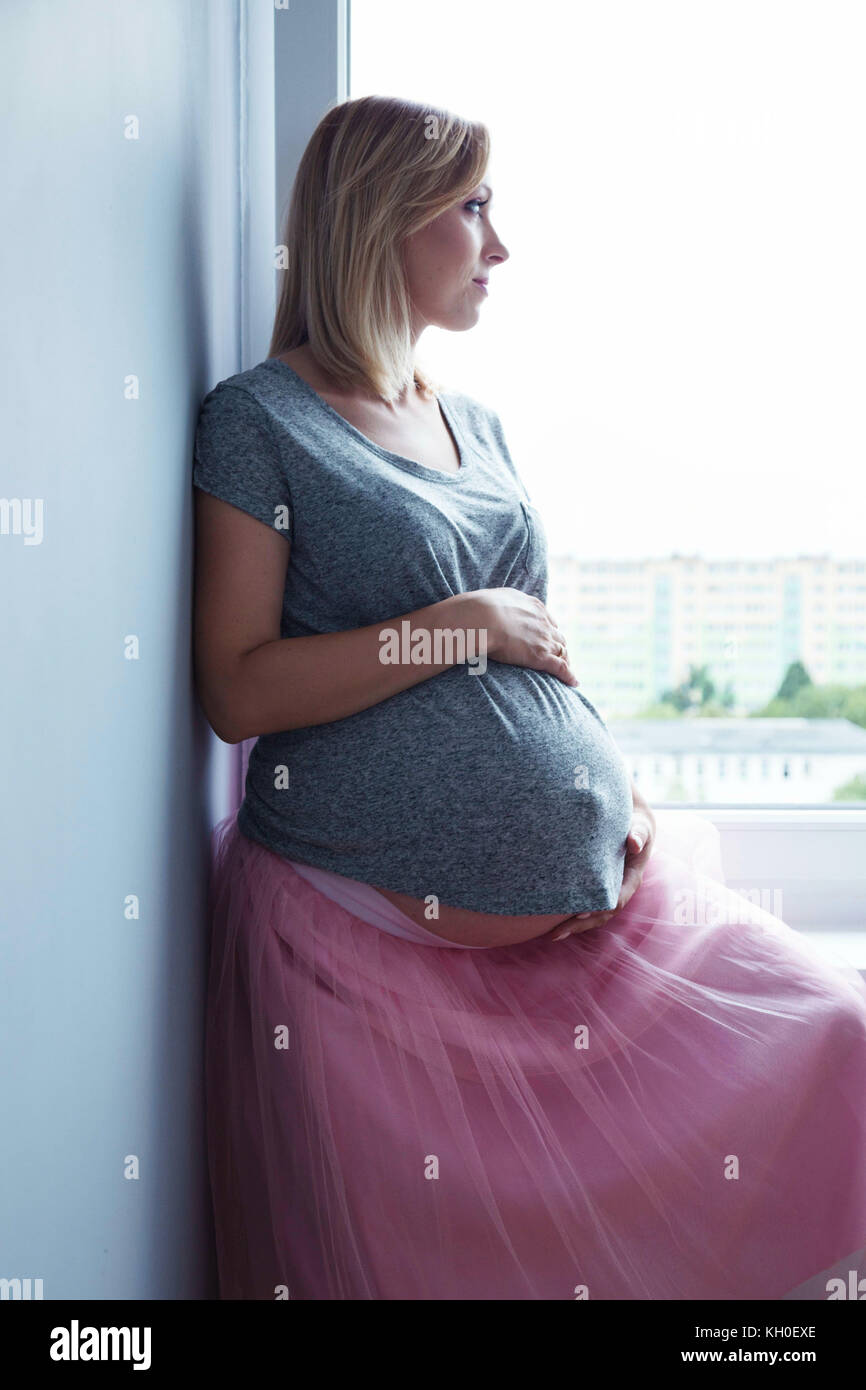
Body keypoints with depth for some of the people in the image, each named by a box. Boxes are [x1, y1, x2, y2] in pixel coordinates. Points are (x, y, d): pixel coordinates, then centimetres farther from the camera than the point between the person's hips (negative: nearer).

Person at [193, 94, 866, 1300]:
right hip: (375, 920, -6)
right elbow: (238, 693, -12)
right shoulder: (260, 420, -3)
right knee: (409, 1261, 4)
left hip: (584, 893, 6)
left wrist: (617, 789, 4)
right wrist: (465, 627, -13)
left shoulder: (479, 426, 16)